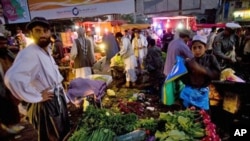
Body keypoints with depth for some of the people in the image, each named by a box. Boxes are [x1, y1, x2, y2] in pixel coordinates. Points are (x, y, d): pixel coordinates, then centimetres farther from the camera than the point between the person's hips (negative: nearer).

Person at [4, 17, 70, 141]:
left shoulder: (46, 51, 7)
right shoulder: (29, 53, -24)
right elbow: (12, 78, -39)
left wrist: (63, 97, 13)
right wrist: (37, 97, -27)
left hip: (58, 101, 9)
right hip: (46, 106, -9)